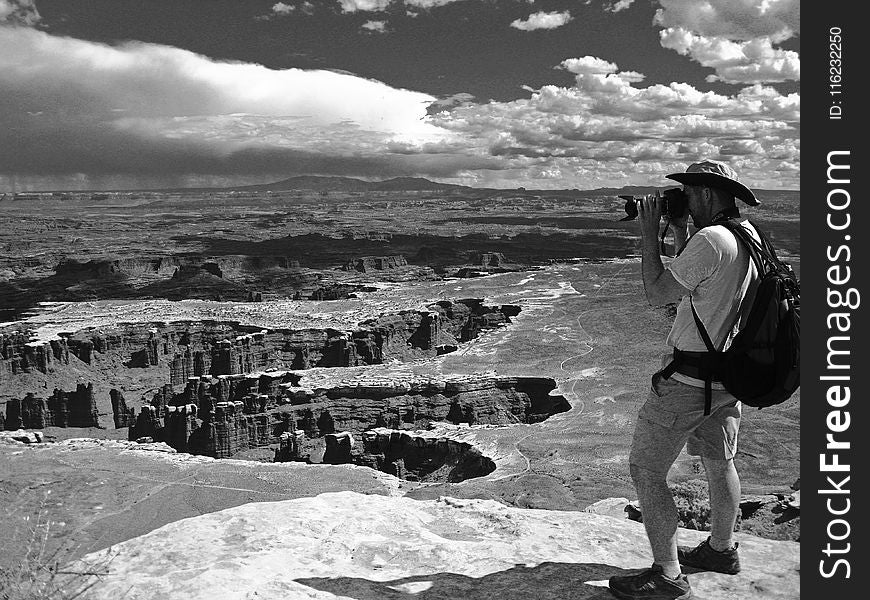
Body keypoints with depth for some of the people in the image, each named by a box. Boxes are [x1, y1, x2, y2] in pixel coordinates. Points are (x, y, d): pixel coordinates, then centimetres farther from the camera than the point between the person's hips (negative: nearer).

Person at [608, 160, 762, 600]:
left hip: (687, 379, -9)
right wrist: (679, 232, 10)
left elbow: (656, 293, -17)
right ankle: (721, 548, 42)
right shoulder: (749, 237, 5)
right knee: (718, 462, 23)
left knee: (646, 470, 0)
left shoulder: (709, 241, -23)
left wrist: (649, 233, -10)